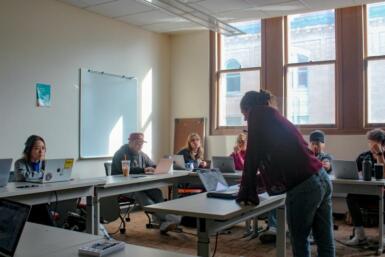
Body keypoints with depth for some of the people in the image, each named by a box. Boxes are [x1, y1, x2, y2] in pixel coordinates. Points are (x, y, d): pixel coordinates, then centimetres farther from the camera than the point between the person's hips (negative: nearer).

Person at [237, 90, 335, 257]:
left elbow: (252, 155, -5)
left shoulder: (258, 113, 0)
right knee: (325, 242, 12)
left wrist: (246, 193, 2)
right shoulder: (276, 117, 23)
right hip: (321, 179, 8)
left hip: (304, 186, -8)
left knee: (299, 242, 7)